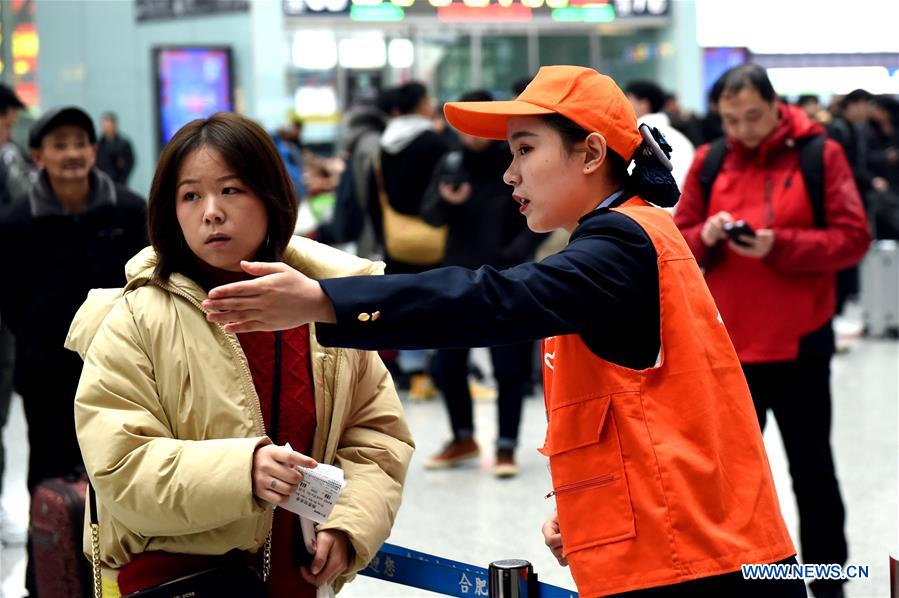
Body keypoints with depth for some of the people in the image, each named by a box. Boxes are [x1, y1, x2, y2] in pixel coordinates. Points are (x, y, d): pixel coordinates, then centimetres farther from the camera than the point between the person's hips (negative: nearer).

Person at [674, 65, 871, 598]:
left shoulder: (820, 154, -4)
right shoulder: (709, 161, 5)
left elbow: (852, 238, -10)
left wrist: (778, 246, -21)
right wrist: (704, 238, -15)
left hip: (799, 344, -3)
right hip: (726, 344, 3)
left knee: (811, 464, 8)